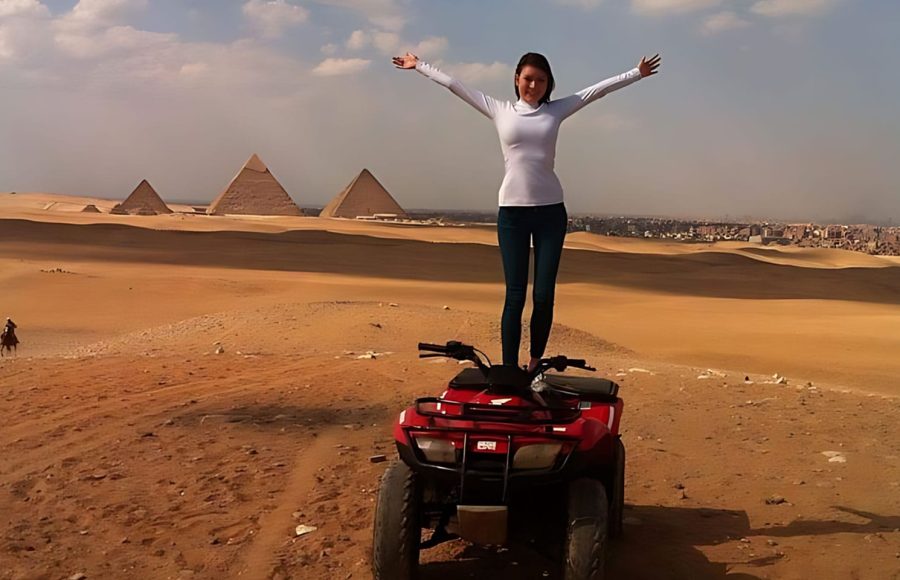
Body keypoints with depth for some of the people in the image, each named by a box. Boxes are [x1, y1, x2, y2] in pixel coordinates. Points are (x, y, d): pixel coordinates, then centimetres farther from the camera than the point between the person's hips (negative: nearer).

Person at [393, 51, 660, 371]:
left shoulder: (556, 110, 10)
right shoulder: (500, 111, 8)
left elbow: (598, 89, 11)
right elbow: (455, 85, 11)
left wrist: (637, 73, 11)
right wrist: (419, 66, 14)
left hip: (550, 210, 1)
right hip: (512, 212, -1)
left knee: (544, 296, 0)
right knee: (515, 295, -3)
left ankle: (535, 364, 15)